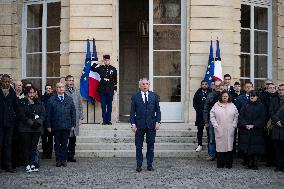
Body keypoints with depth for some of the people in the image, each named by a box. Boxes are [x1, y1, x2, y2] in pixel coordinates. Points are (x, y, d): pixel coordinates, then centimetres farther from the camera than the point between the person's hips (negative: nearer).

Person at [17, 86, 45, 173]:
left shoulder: (38, 102, 13)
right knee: (26, 146, -3)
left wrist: (38, 122, -10)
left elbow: (43, 114, 7)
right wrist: (31, 123, -14)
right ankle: (27, 165, 0)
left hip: (37, 128, 3)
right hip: (25, 128, -3)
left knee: (34, 146, 2)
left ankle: (32, 164, 5)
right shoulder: (22, 102, 2)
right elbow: (22, 115, -6)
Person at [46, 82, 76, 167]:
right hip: (56, 126, -1)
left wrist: (73, 124, 3)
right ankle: (58, 160, 12)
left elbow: (73, 113, 10)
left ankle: (64, 160, 12)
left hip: (67, 126, 1)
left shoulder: (69, 99, 10)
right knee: (57, 144, 5)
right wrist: (49, 125, -4)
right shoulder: (51, 100, 4)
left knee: (65, 144, 5)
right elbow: (48, 114, 2)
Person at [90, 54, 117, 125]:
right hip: (102, 90, 1)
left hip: (110, 90, -1)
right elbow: (92, 69, 12)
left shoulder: (113, 69, 5)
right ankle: (104, 120, 8)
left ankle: (108, 120, 10)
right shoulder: (101, 68, 6)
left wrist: (115, 89, 3)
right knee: (103, 105, 3)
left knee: (109, 105, 4)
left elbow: (115, 80, 7)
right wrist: (96, 63, -2)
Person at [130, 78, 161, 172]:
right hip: (139, 125, -1)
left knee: (150, 146, 6)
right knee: (139, 146, 4)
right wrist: (133, 124, -7)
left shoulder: (154, 96, 7)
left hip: (151, 125, 1)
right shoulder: (135, 97, 2)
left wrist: (158, 122, -3)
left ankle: (150, 164, 14)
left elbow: (157, 110, 7)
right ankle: (139, 165, 11)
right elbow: (132, 112, 1)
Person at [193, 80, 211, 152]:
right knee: (200, 130, 6)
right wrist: (198, 110, -1)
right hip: (200, 114, 2)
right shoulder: (198, 93, 7)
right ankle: (200, 145, 12)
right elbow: (194, 103, 9)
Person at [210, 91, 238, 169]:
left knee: (229, 145, -1)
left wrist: (233, 125, 0)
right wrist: (216, 125, -4)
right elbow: (212, 116, 3)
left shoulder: (232, 106, 10)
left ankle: (229, 164, 5)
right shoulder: (216, 105, 5)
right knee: (220, 145, -2)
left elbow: (236, 116, 11)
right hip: (219, 130, -1)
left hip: (229, 130, 1)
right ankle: (220, 164, 3)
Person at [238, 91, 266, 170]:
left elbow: (262, 119, -3)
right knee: (245, 147, -1)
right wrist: (245, 125, -10)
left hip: (257, 130, -2)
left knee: (256, 147, -4)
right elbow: (241, 117, 5)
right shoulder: (246, 106, 11)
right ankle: (247, 162, 10)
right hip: (245, 130, 2)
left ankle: (254, 164, 0)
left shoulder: (261, 106, 5)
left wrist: (253, 125, -12)